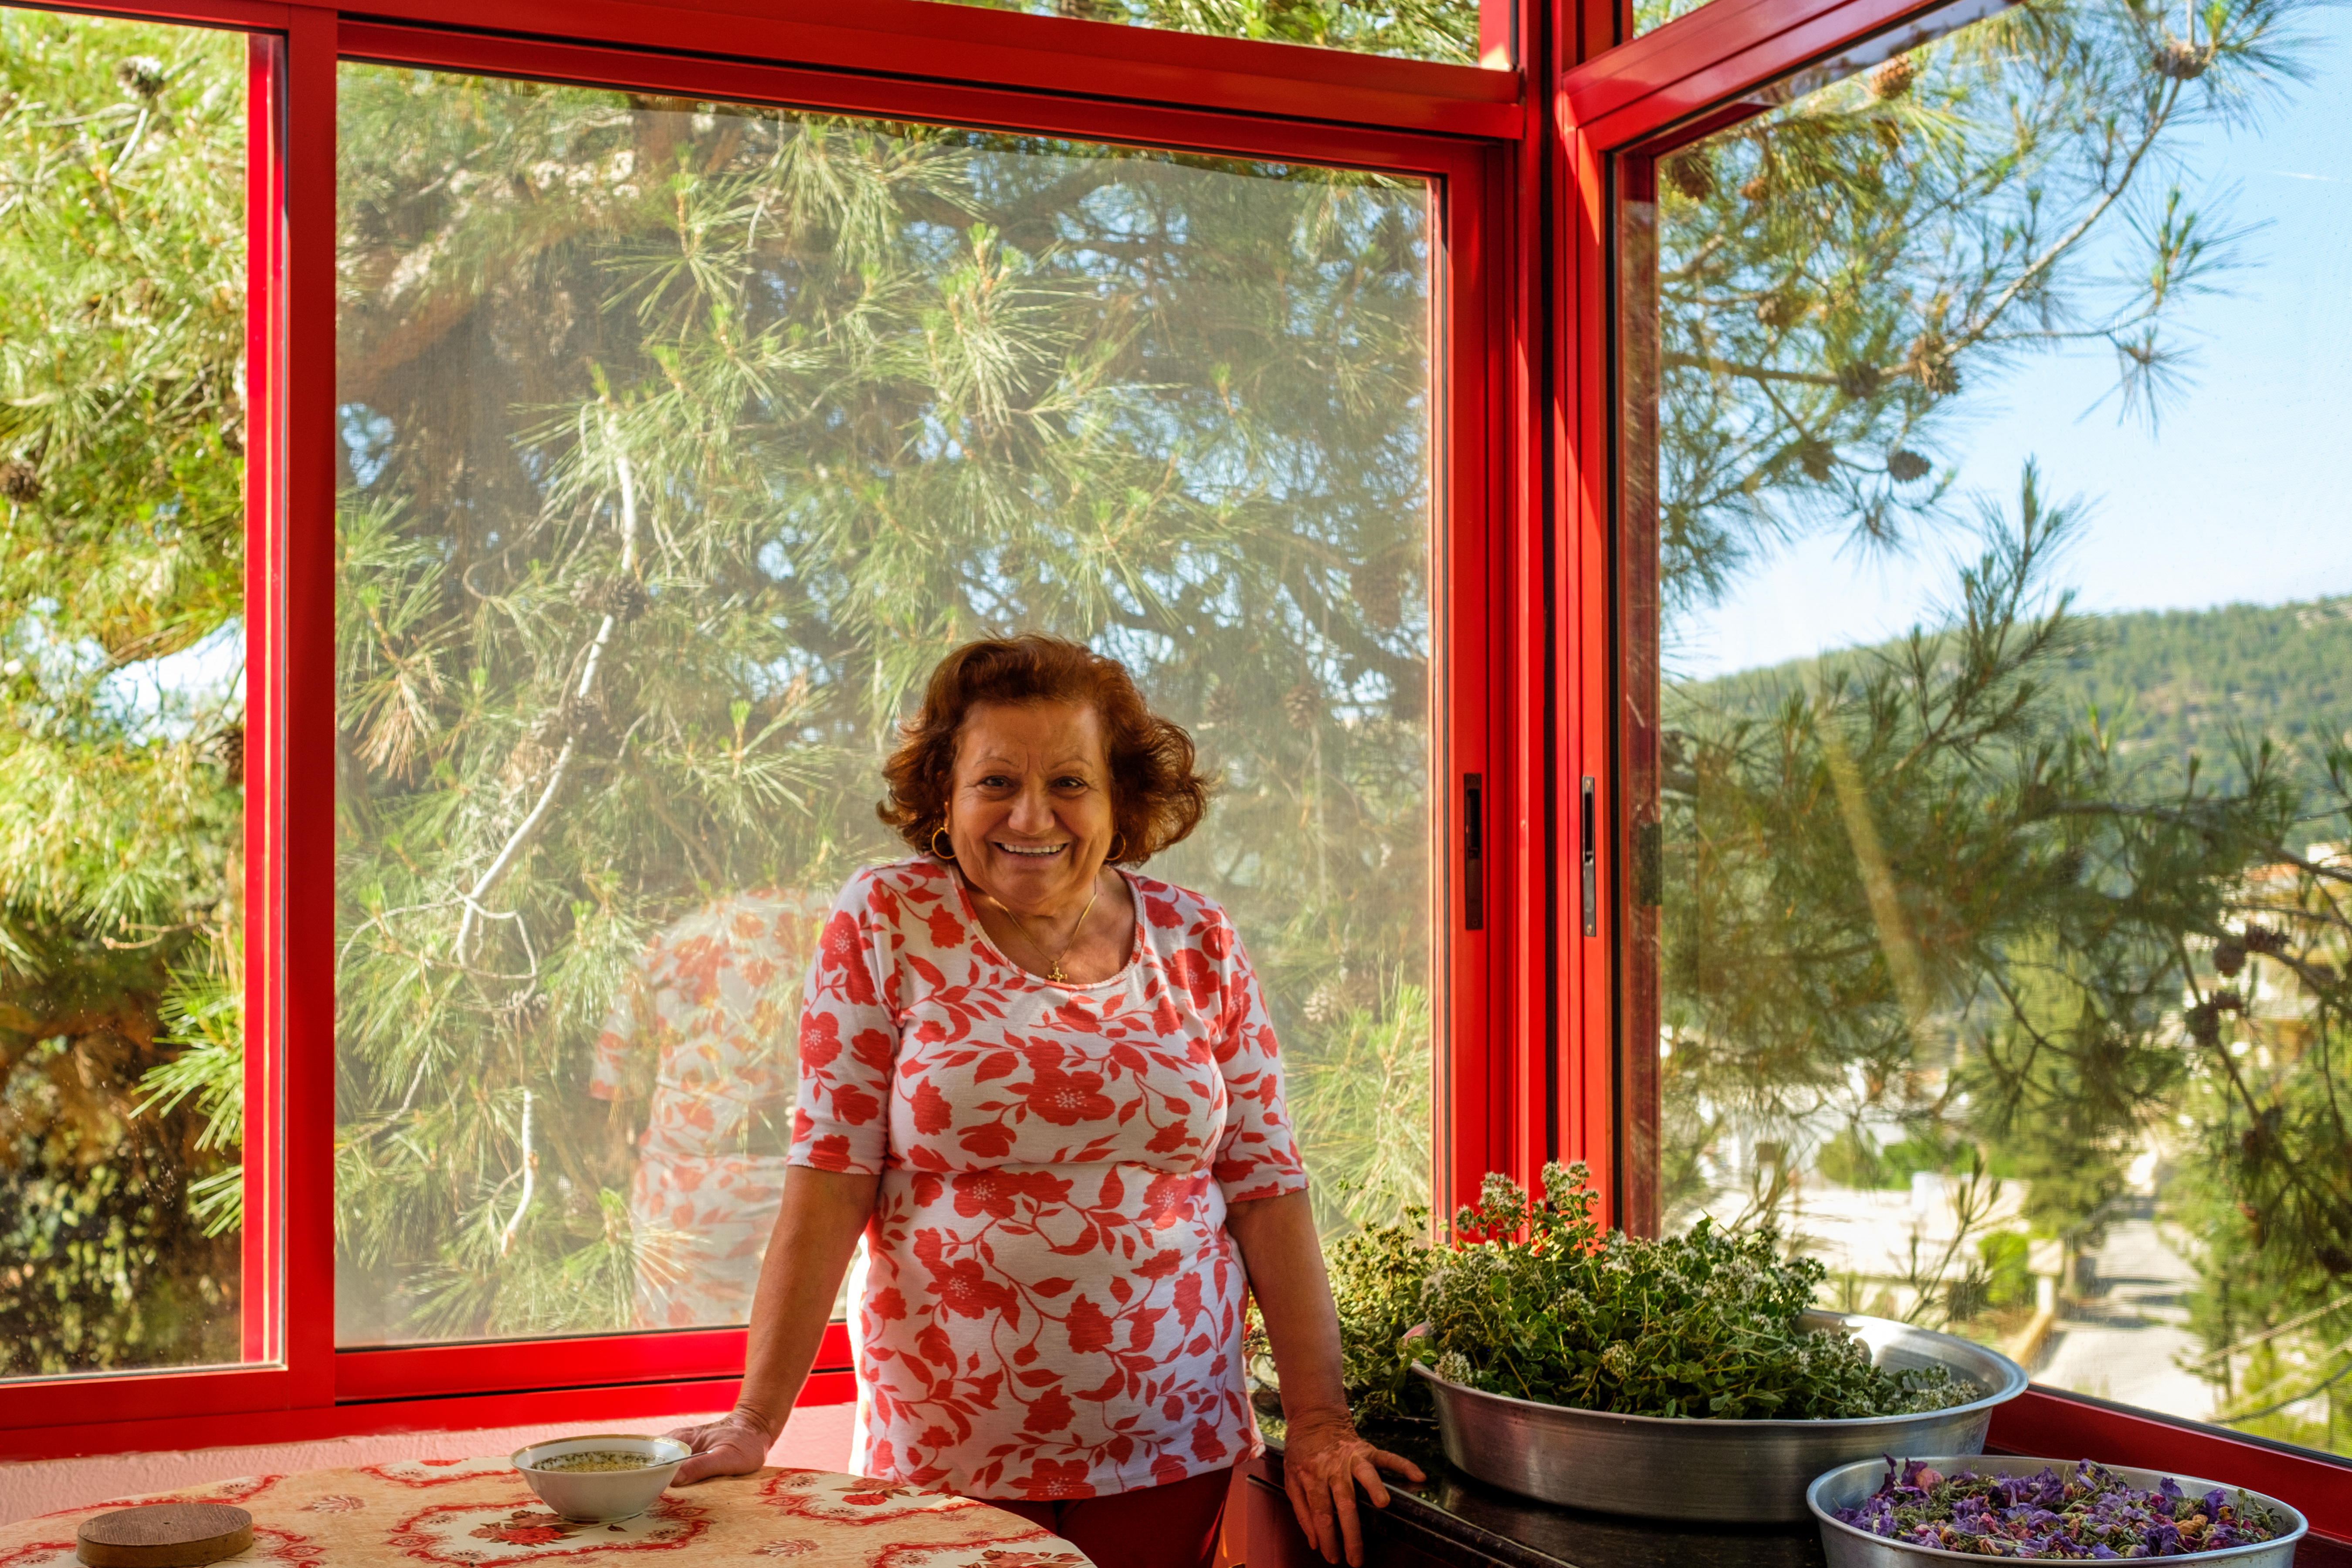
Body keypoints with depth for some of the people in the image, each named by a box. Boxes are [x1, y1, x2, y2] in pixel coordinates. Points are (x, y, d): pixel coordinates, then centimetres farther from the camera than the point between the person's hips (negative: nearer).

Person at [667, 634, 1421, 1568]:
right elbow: (827, 1185, -9)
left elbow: (1267, 1190, 2)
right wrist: (755, 1424, -14)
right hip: (945, 1458, -2)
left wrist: (1318, 1422, -2)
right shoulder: (883, 928, -5)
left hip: (1171, 1452, 2)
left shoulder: (1197, 945, 1)